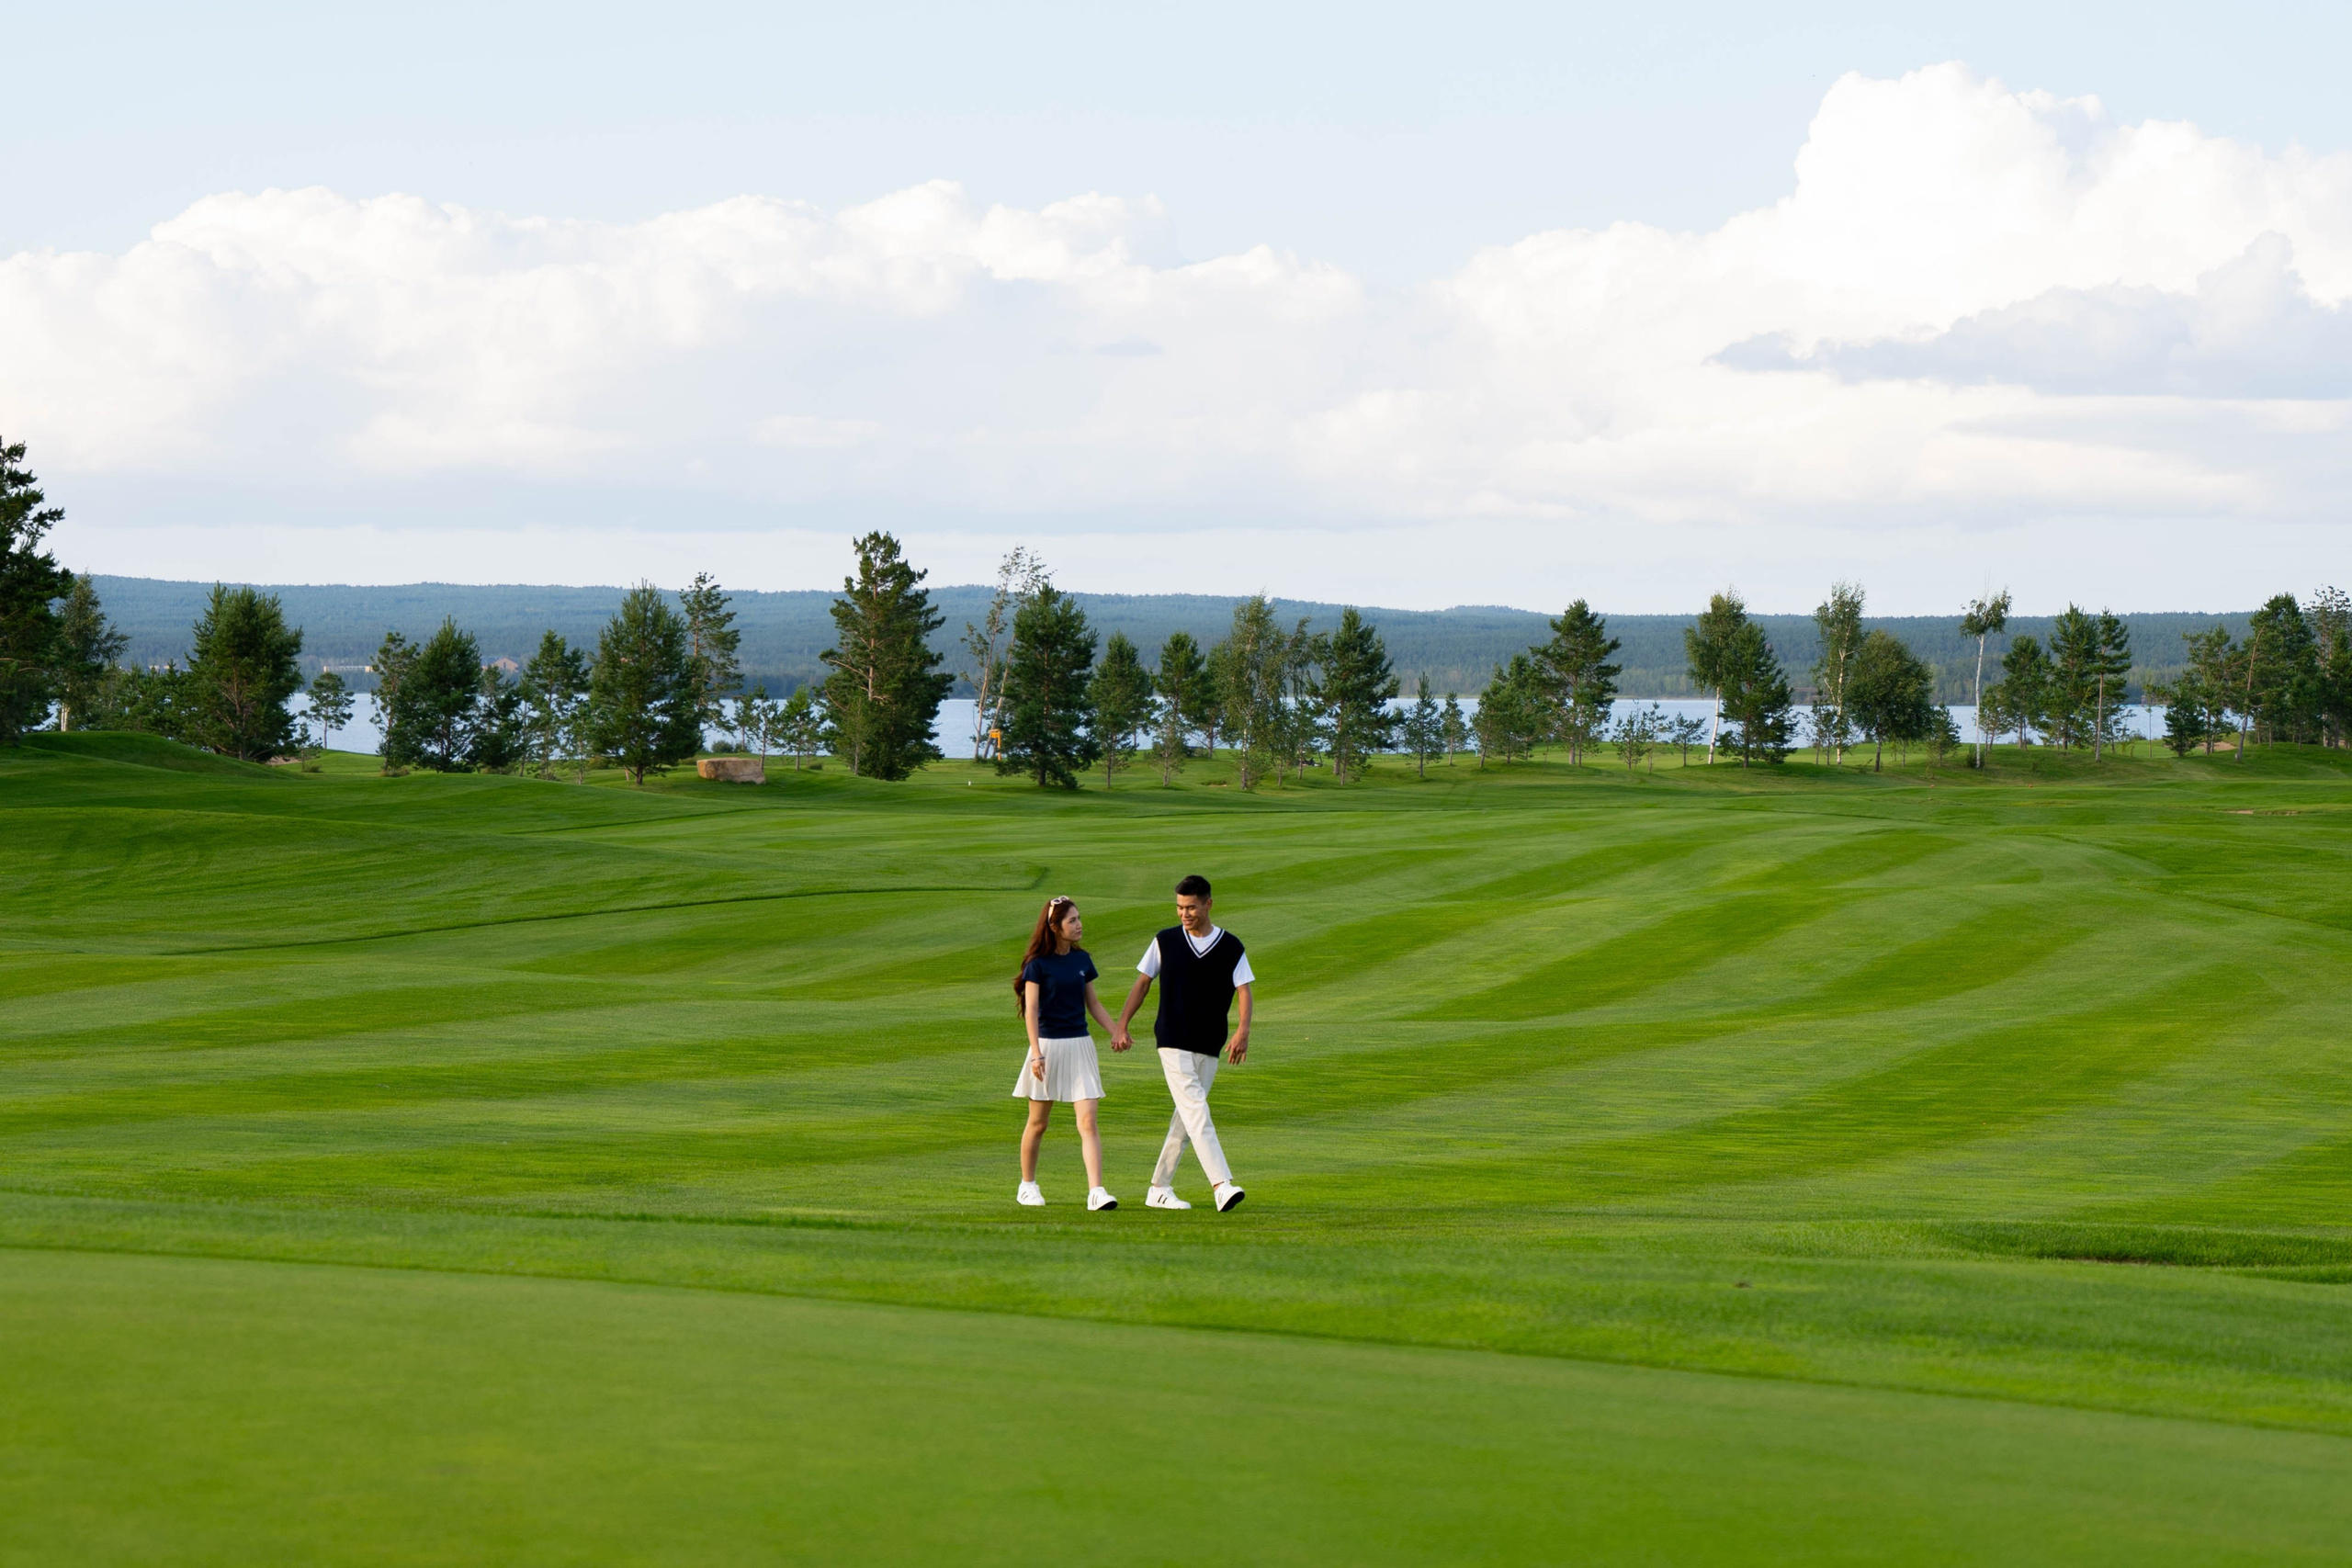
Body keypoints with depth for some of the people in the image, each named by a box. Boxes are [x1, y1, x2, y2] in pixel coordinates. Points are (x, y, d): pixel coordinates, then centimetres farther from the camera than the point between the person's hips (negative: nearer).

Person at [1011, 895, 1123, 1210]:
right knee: (1038, 1124, 9)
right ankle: (1027, 1185, 26)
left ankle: (1096, 1191, -14)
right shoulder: (1038, 964, -7)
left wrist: (1116, 1033, 5)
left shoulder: (1082, 960, 8)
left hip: (1080, 1045, 4)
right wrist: (1036, 1053, -19)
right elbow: (1031, 1010, -11)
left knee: (1088, 1122, -7)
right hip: (1048, 1045, -4)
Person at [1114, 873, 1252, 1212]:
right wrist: (1121, 1026, 6)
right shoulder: (1165, 941, 2)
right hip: (1173, 1042, -3)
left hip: (1209, 1046, 3)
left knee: (1185, 1120, 8)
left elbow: (1243, 990, -2)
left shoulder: (1231, 947, 2)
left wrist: (1242, 1029, -19)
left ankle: (1159, 1189, 18)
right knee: (1196, 1111, -16)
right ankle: (1222, 1185, -27)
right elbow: (1143, 983, 10)